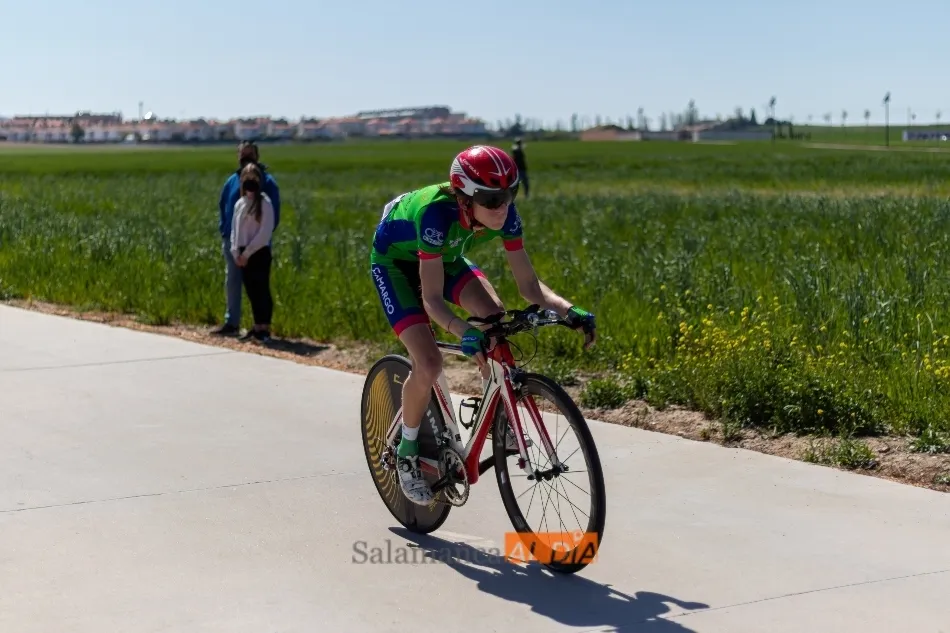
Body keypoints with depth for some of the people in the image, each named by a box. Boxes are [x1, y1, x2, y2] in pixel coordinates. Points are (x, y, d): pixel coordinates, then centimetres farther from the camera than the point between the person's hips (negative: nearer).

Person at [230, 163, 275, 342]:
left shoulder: (265, 203, -7)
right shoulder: (240, 203, 13)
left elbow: (265, 233, -13)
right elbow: (235, 229, 15)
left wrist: (247, 253, -13)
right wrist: (235, 252, 1)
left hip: (259, 253, -6)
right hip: (243, 255, 6)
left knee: (262, 290, -5)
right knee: (251, 291, 10)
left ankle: (265, 328, -2)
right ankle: (257, 327, 17)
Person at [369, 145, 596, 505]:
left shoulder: (504, 215, -26)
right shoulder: (437, 212, -41)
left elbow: (529, 285, -21)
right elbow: (433, 299, -38)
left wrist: (568, 311, -38)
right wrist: (464, 332, -55)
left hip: (444, 256, 5)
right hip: (395, 260, -5)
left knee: (493, 317, -21)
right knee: (429, 362, -20)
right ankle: (406, 453, 3)